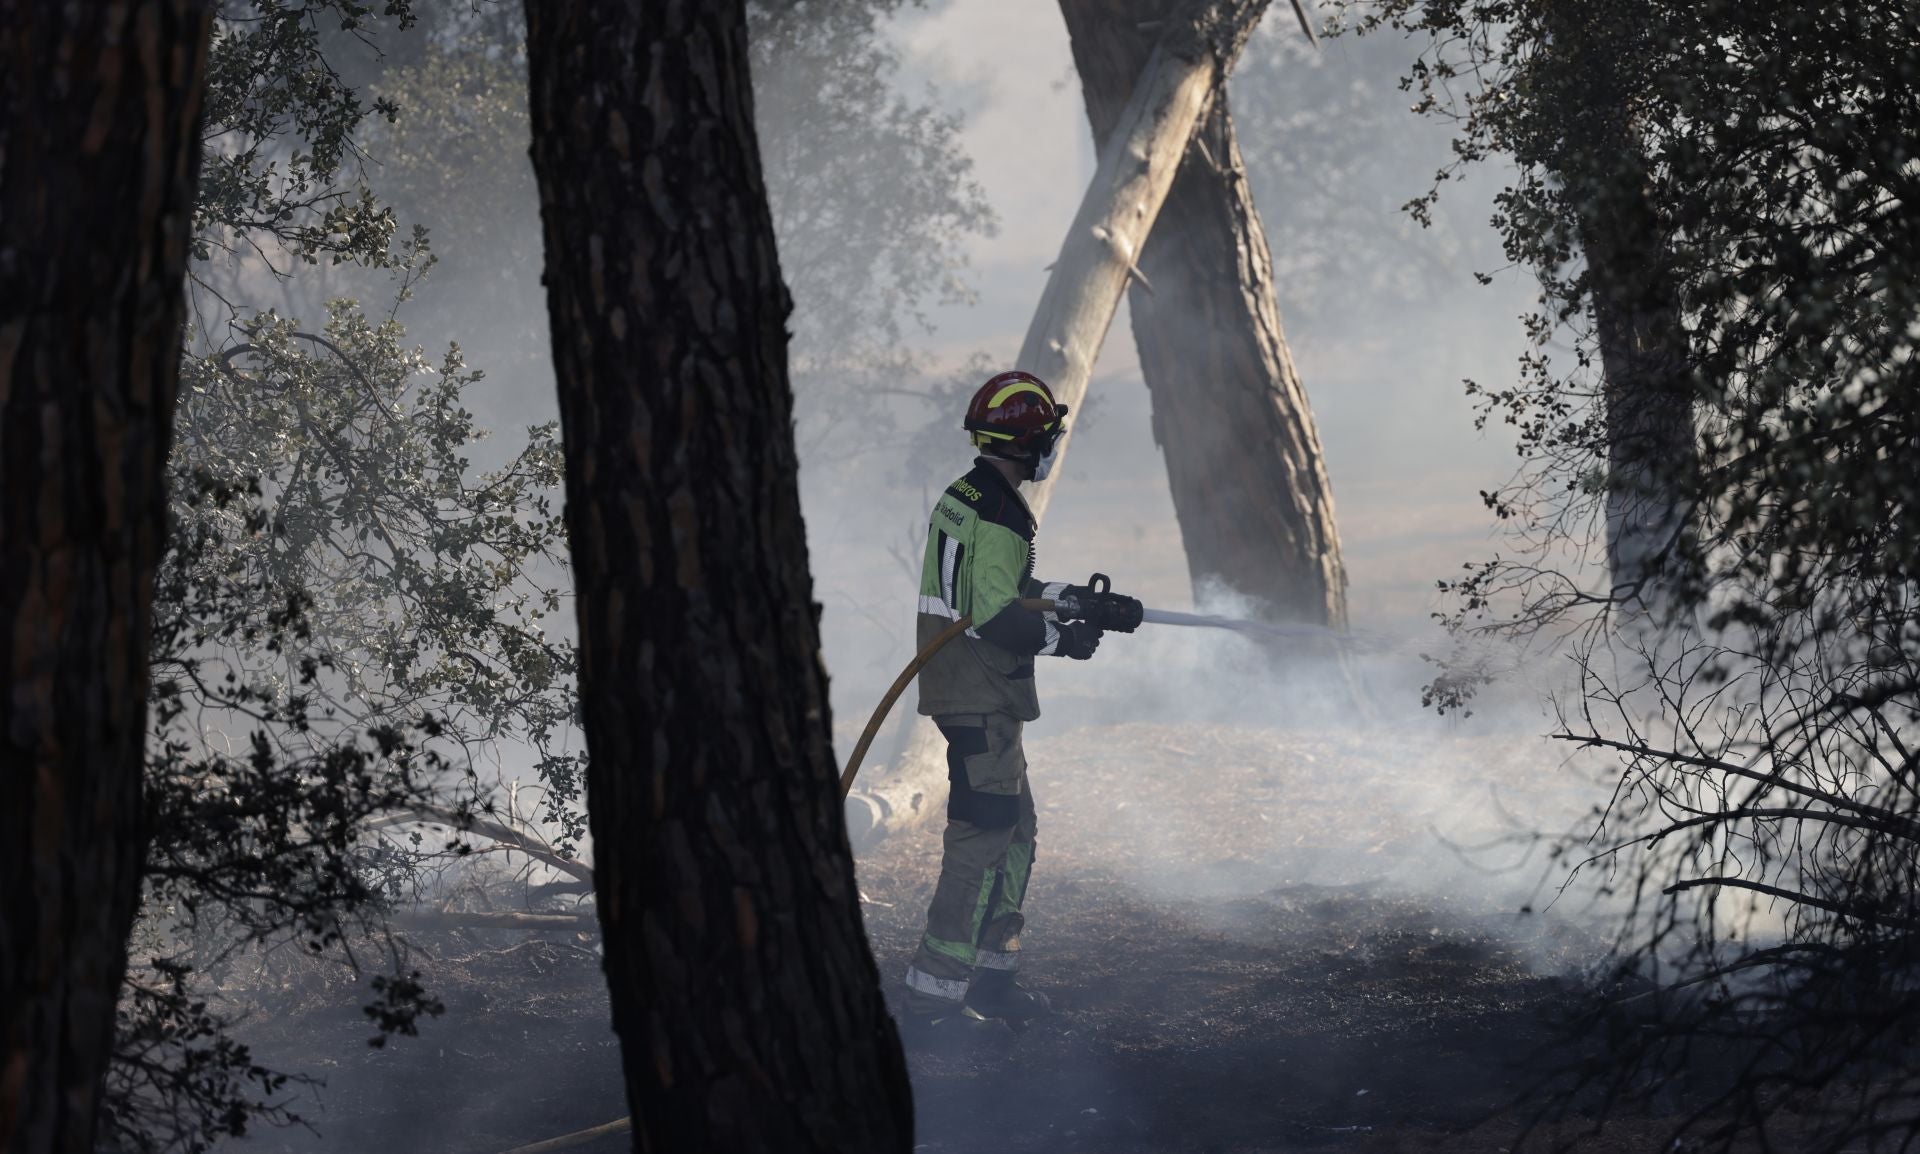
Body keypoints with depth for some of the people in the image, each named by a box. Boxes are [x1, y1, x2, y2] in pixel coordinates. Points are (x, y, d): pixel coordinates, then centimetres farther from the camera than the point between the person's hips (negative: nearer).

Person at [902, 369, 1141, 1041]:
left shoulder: (961, 499, 13)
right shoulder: (999, 517, -19)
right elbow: (1000, 619, -25)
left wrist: (1083, 600, 21)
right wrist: (1067, 639, -10)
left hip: (961, 693, 10)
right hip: (981, 700, -10)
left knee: (1016, 827, 19)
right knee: (981, 839, -9)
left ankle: (992, 974, 27)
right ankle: (932, 997, -10)